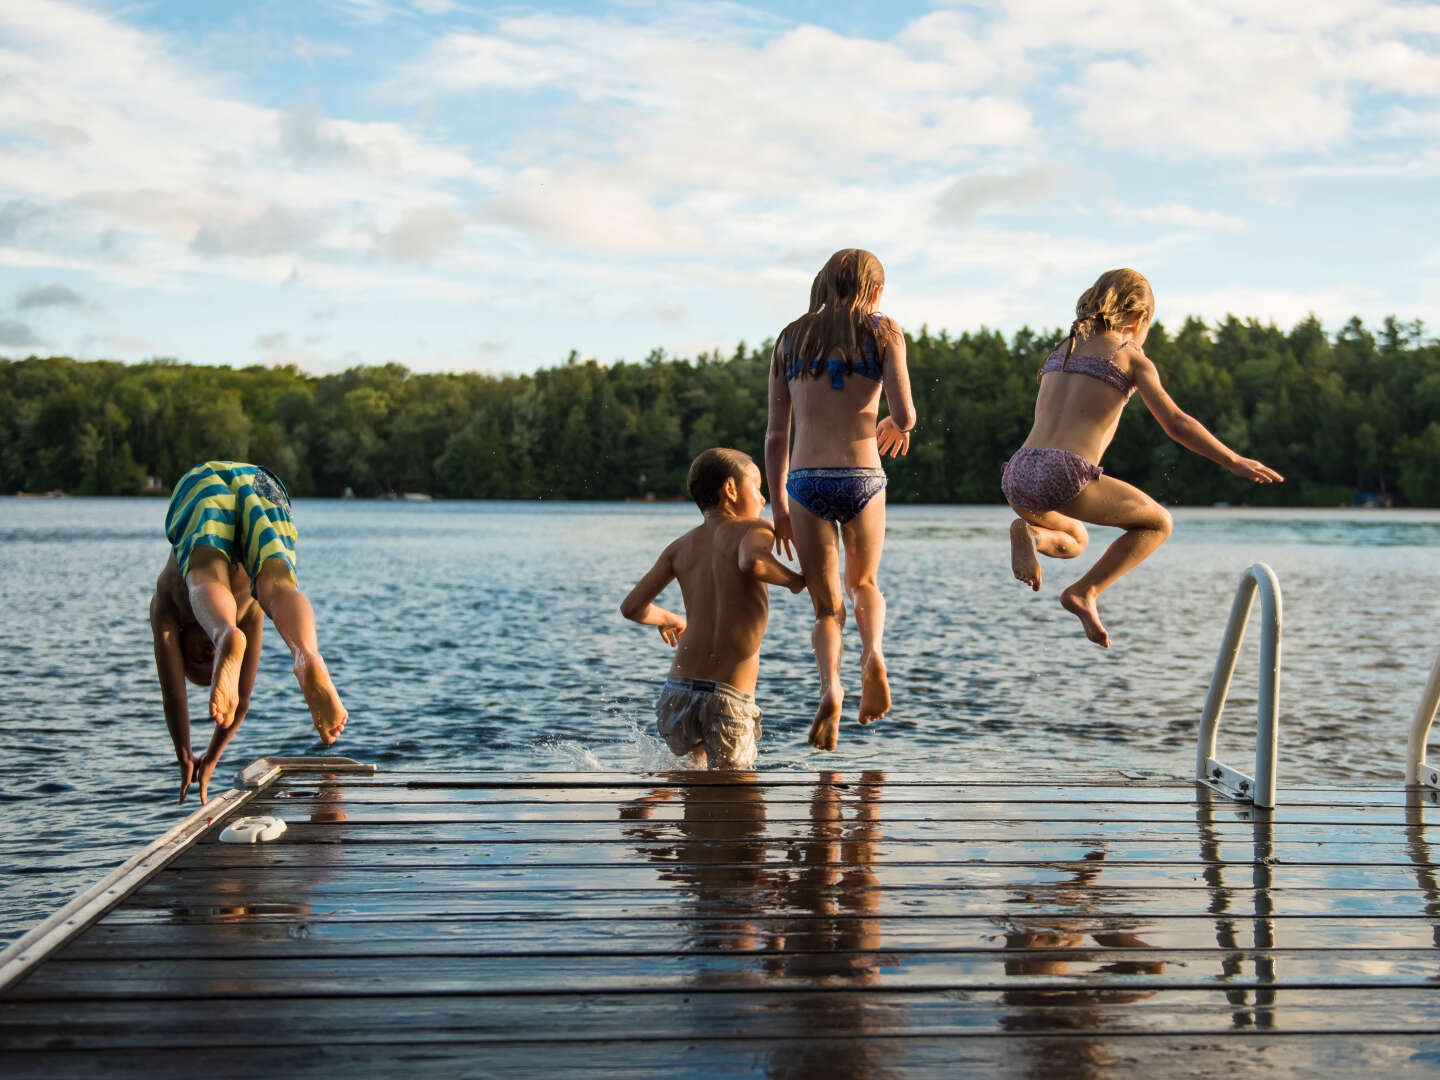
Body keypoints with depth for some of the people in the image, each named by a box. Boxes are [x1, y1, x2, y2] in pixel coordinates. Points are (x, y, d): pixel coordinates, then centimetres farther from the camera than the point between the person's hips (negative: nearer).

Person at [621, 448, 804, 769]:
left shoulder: (681, 546, 12)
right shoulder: (754, 529, -1)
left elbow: (632, 607, 9)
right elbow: (753, 562, -25)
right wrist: (796, 580, -6)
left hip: (678, 693, 5)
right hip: (730, 703, -5)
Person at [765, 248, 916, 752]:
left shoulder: (791, 338, 13)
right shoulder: (882, 331, 4)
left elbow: (776, 433, 10)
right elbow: (905, 416, -7)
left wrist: (778, 507, 13)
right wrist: (895, 426, 17)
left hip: (804, 483, 1)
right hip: (862, 480, -1)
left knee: (828, 607, 10)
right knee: (864, 583, 25)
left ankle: (830, 687, -17)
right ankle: (873, 654, -3)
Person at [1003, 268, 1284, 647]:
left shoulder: (1062, 350, 25)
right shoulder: (1132, 357, 9)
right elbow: (1176, 424, 2)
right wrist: (1235, 462, 8)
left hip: (1017, 475, 6)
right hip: (1066, 475, -5)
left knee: (1074, 541, 34)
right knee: (1158, 523, 19)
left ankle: (1029, 532, -1)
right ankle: (1085, 592, 0)